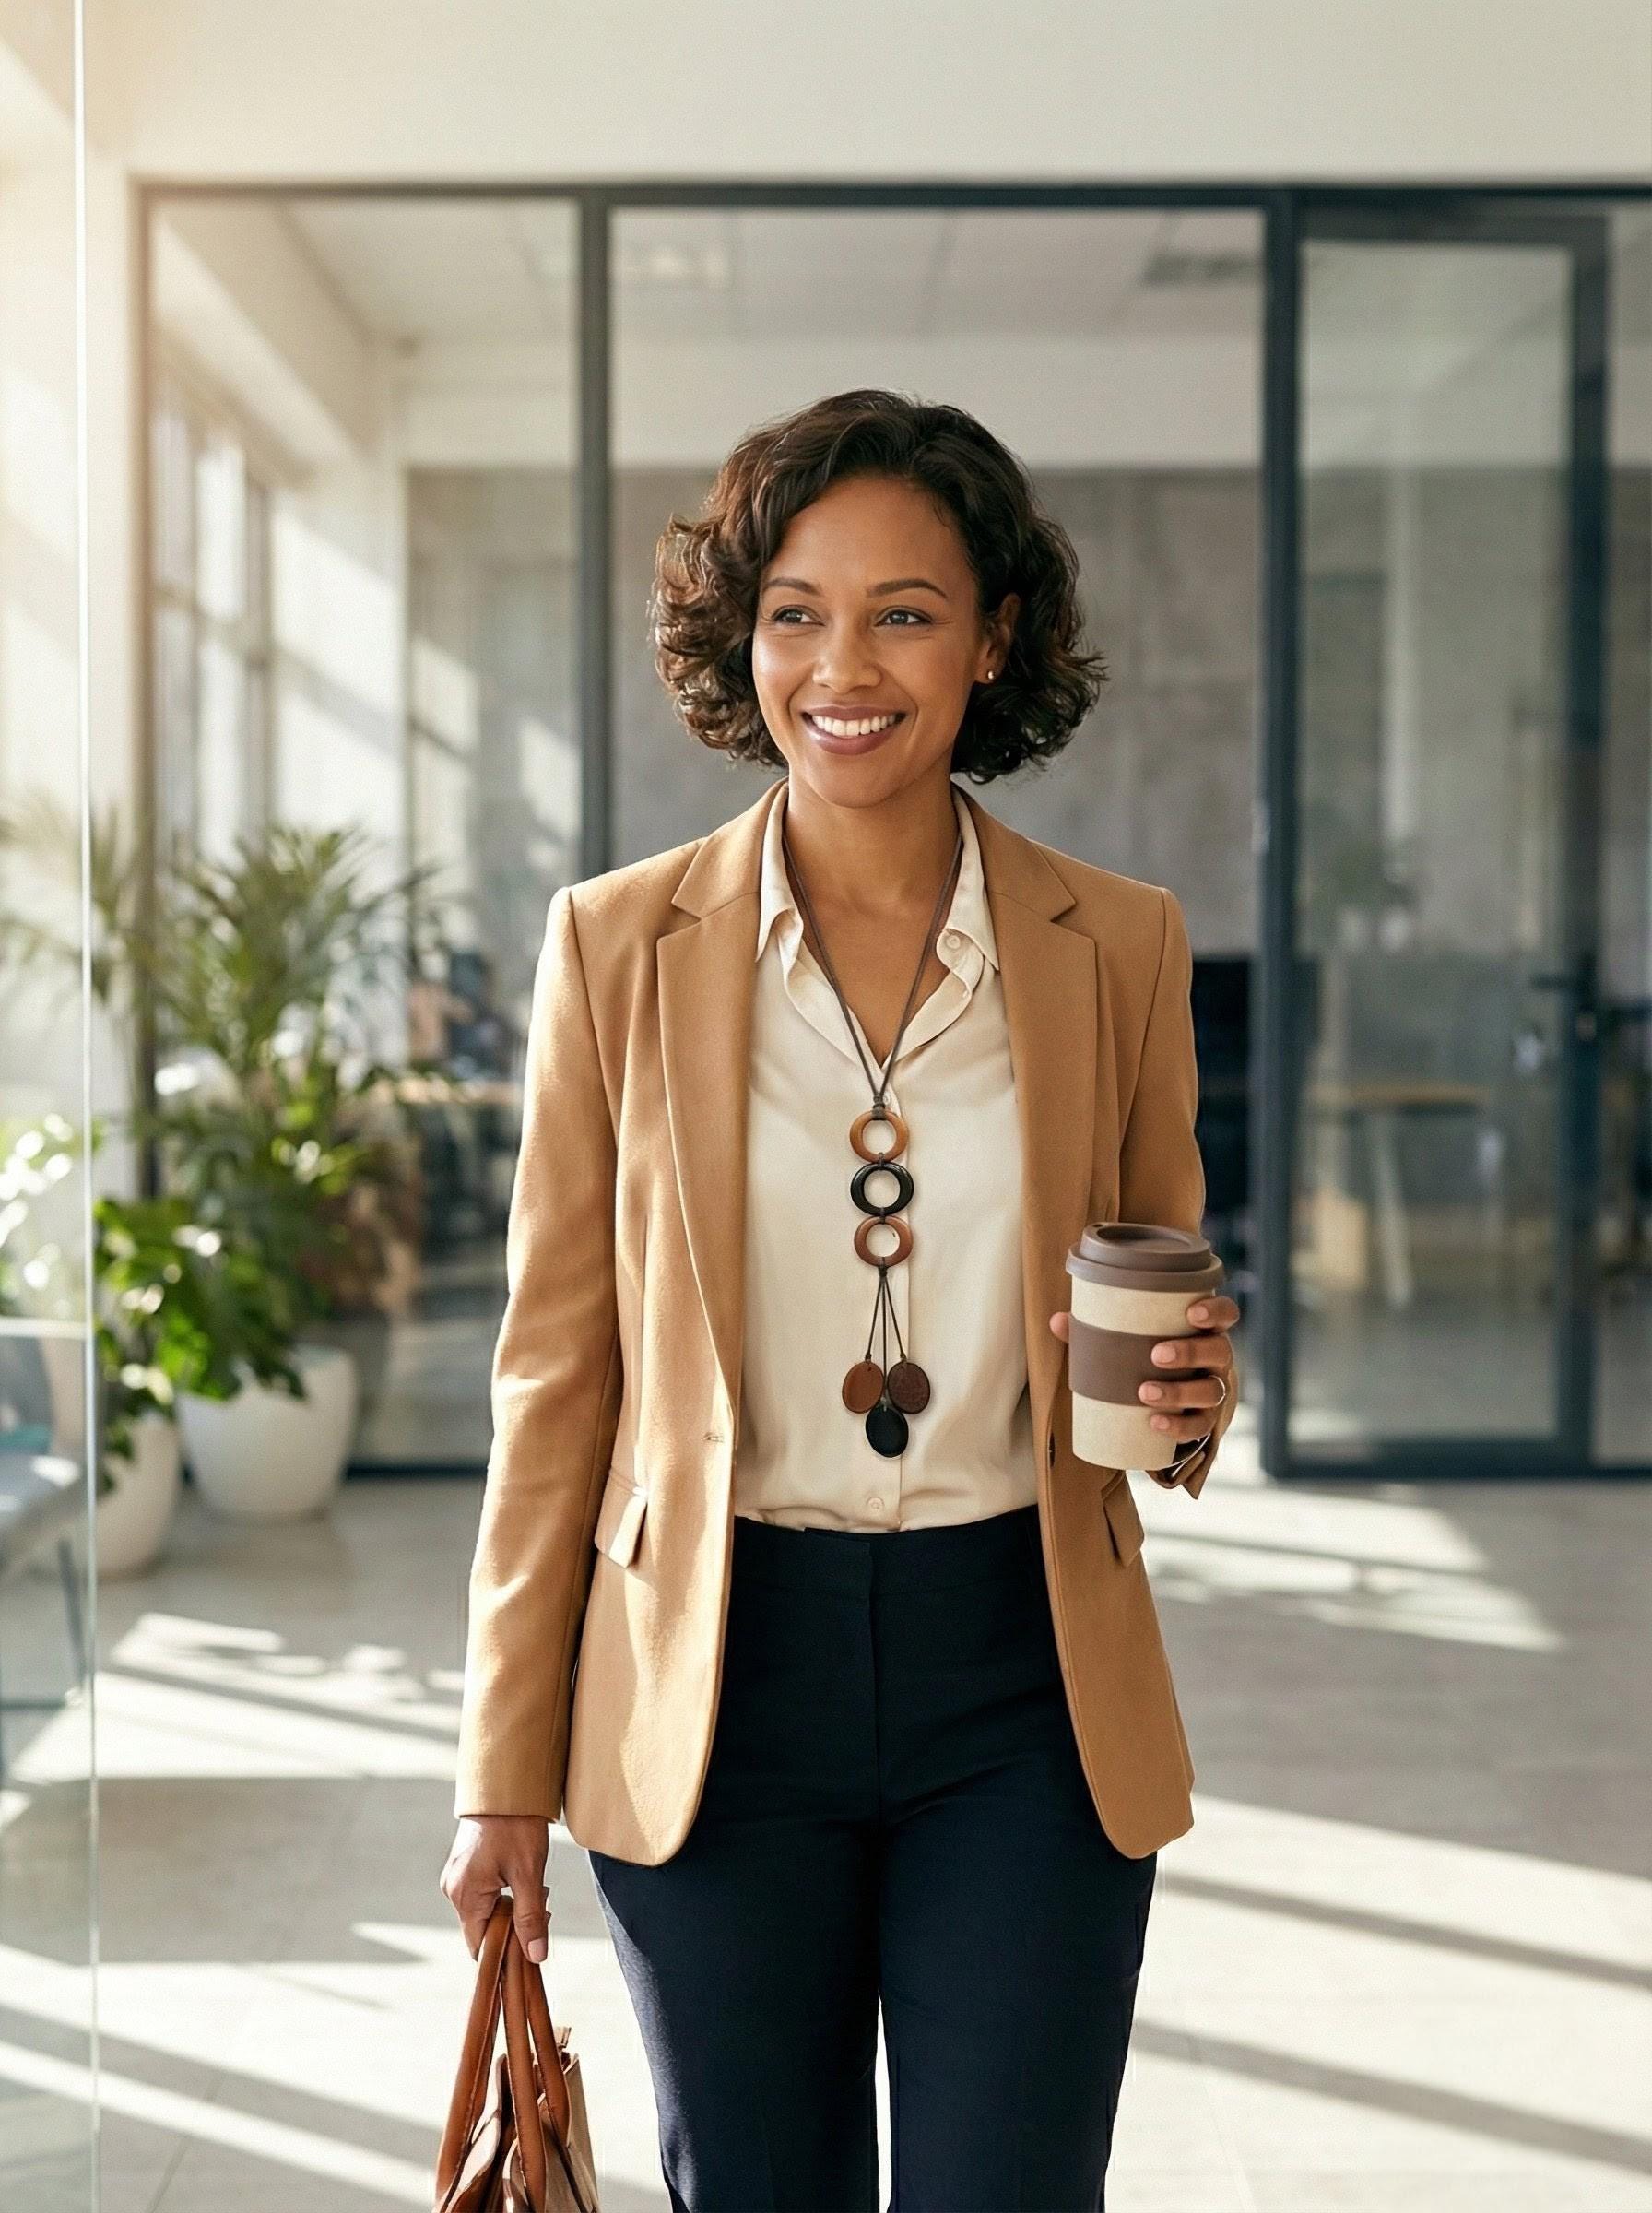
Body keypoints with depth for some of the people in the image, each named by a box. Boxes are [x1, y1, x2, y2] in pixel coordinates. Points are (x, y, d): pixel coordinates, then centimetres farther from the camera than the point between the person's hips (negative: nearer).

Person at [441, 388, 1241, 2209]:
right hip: (713, 1694, 0)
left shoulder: (1121, 946, 1)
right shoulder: (619, 944, -1)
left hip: (1027, 1694, 1)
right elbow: (558, 1372, 1)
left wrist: (1192, 1398, -12)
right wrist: (506, 1774, 1)